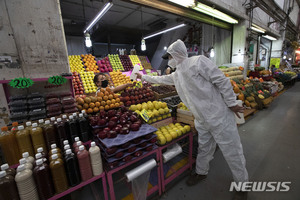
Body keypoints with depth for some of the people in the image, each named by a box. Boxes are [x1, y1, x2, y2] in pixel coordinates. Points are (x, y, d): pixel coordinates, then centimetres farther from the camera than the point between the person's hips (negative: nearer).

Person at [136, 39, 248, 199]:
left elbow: (221, 80, -14)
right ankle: (201, 172, 45)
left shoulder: (198, 62, -14)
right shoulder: (176, 74, 10)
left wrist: (232, 103, -11)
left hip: (219, 115, -6)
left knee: (232, 152, 9)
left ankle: (242, 185, 33)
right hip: (202, 120, 7)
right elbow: (161, 79, 26)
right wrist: (144, 77, 32)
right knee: (204, 148, 22)